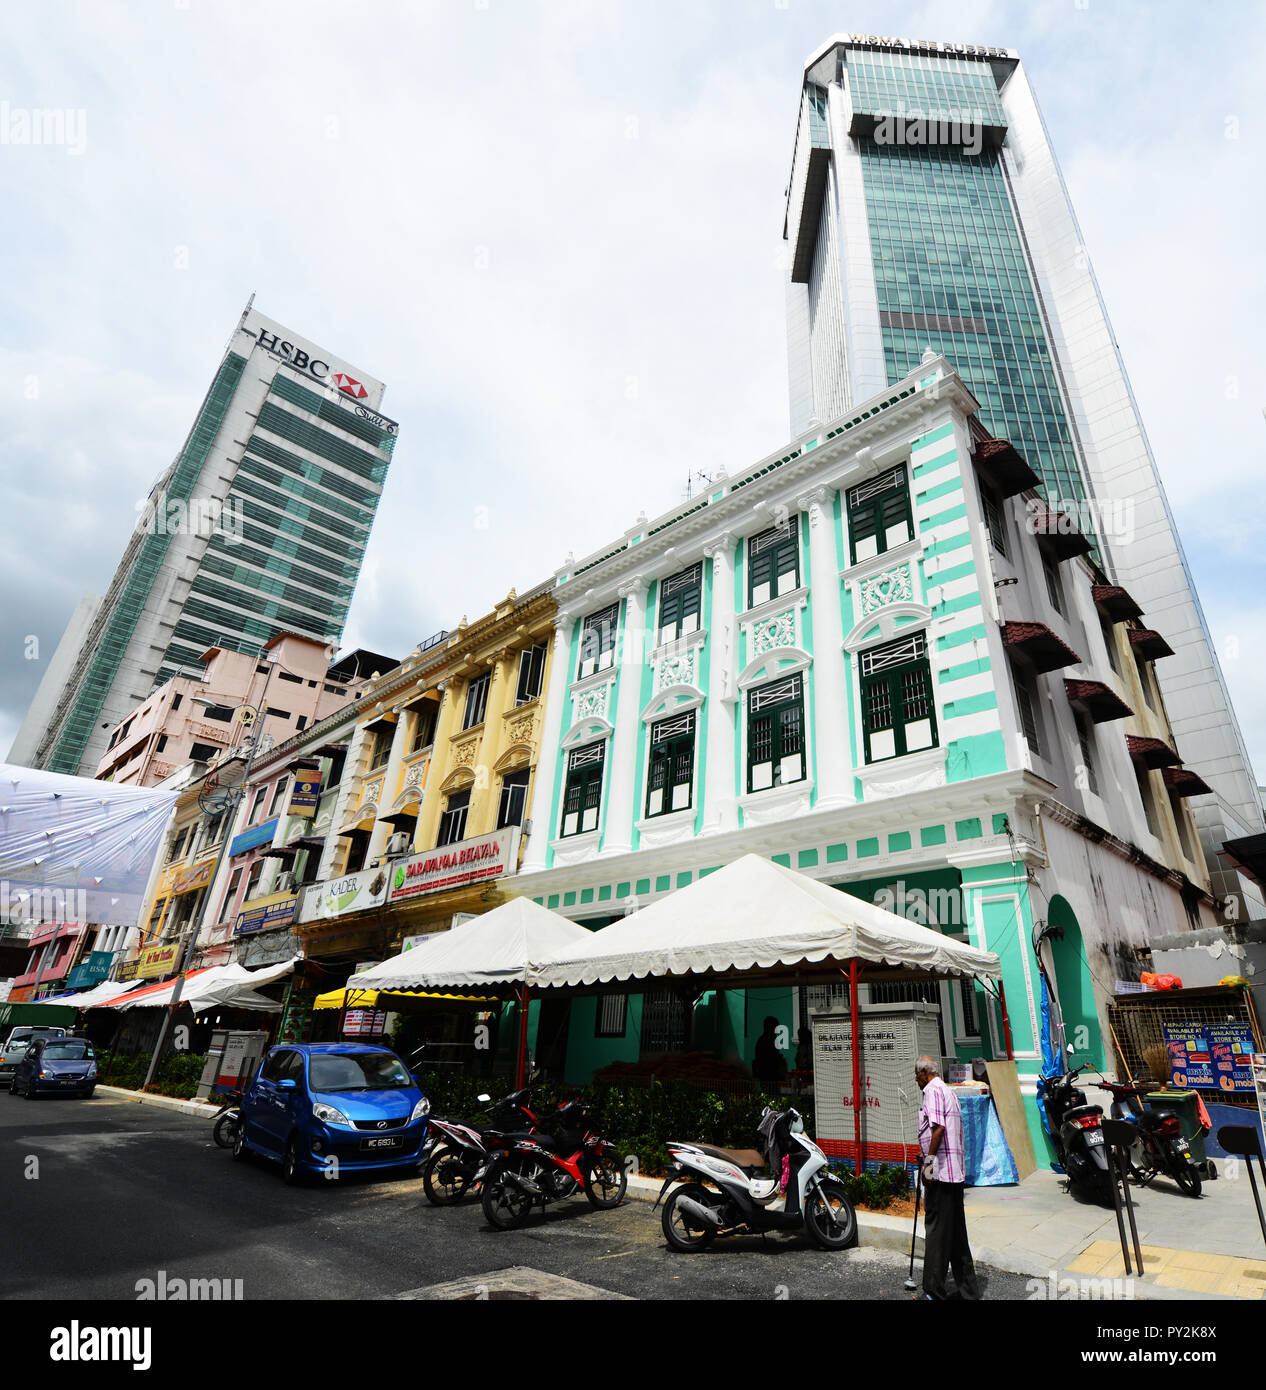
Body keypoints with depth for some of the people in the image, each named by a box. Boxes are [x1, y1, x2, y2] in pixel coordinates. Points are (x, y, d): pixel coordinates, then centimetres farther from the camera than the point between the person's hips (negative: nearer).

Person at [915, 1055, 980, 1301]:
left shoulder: (933, 1091, -11)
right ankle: (968, 1289, 22)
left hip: (940, 1170, -9)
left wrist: (930, 1160, -18)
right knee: (956, 1231, 16)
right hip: (956, 1171, 9)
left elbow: (938, 1127, -22)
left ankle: (934, 1292, 6)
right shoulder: (949, 1091, 17)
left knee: (936, 1230, -1)